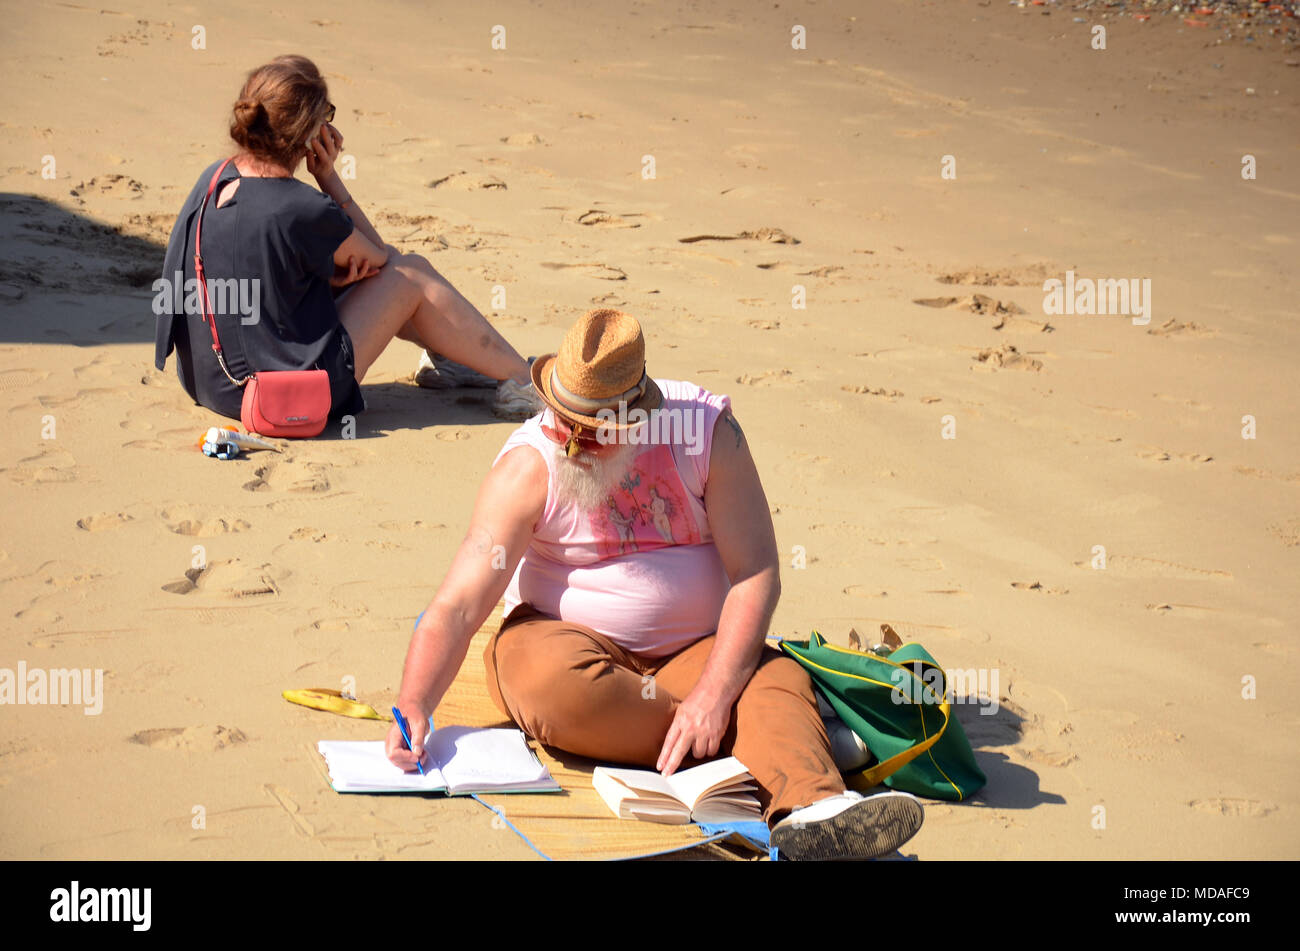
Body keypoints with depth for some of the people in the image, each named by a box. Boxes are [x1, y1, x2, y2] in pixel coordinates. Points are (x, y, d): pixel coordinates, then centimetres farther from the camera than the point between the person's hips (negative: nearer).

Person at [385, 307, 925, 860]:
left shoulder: (707, 427, -11)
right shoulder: (529, 465, -13)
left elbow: (756, 575, -13)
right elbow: (457, 606, -17)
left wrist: (712, 695, -25)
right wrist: (413, 706, -34)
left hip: (694, 649, 1)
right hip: (569, 640, -1)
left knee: (779, 681, -29)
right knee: (551, 678, -36)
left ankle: (814, 815, -58)